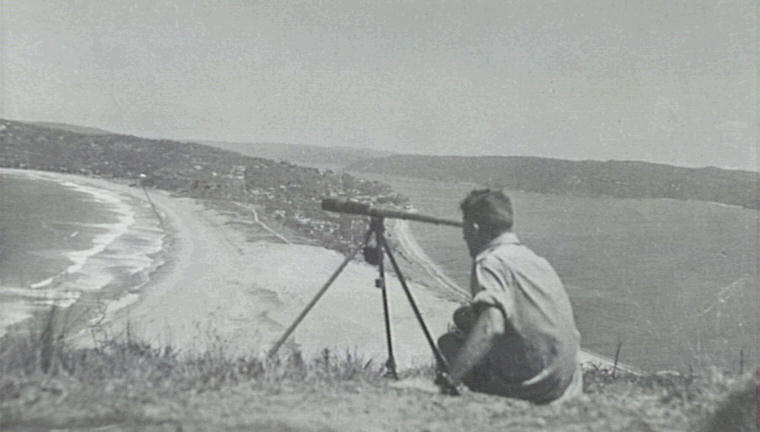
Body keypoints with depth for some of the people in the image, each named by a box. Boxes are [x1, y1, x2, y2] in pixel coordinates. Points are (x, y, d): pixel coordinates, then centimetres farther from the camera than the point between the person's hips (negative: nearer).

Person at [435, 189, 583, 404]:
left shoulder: (490, 261, -13)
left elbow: (490, 327, -31)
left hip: (530, 384, -8)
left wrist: (451, 379, -32)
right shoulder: (534, 258, 14)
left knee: (449, 340, 7)